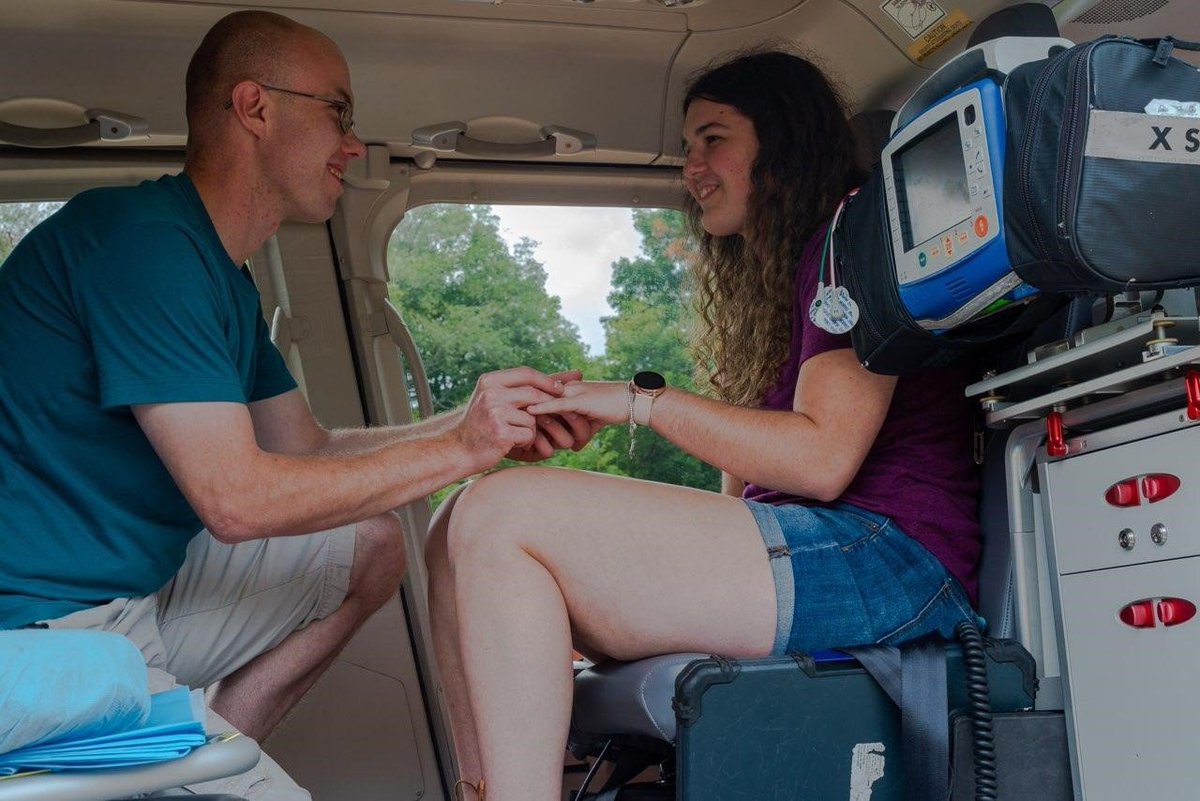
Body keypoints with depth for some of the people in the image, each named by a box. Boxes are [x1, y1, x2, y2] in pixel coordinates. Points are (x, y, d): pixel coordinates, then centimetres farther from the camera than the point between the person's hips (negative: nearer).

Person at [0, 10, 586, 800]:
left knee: (373, 545, 8)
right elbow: (236, 499, -24)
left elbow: (311, 450, 16)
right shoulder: (142, 238, -19)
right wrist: (458, 450, -17)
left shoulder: (226, 281, 13)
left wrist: (487, 426, 3)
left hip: (136, 594, 10)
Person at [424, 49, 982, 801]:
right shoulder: (769, 279, 28)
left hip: (885, 560, -9)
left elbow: (822, 459, -13)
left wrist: (644, 400, -8)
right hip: (799, 550, 9)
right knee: (462, 534, 0)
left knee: (502, 515, -21)